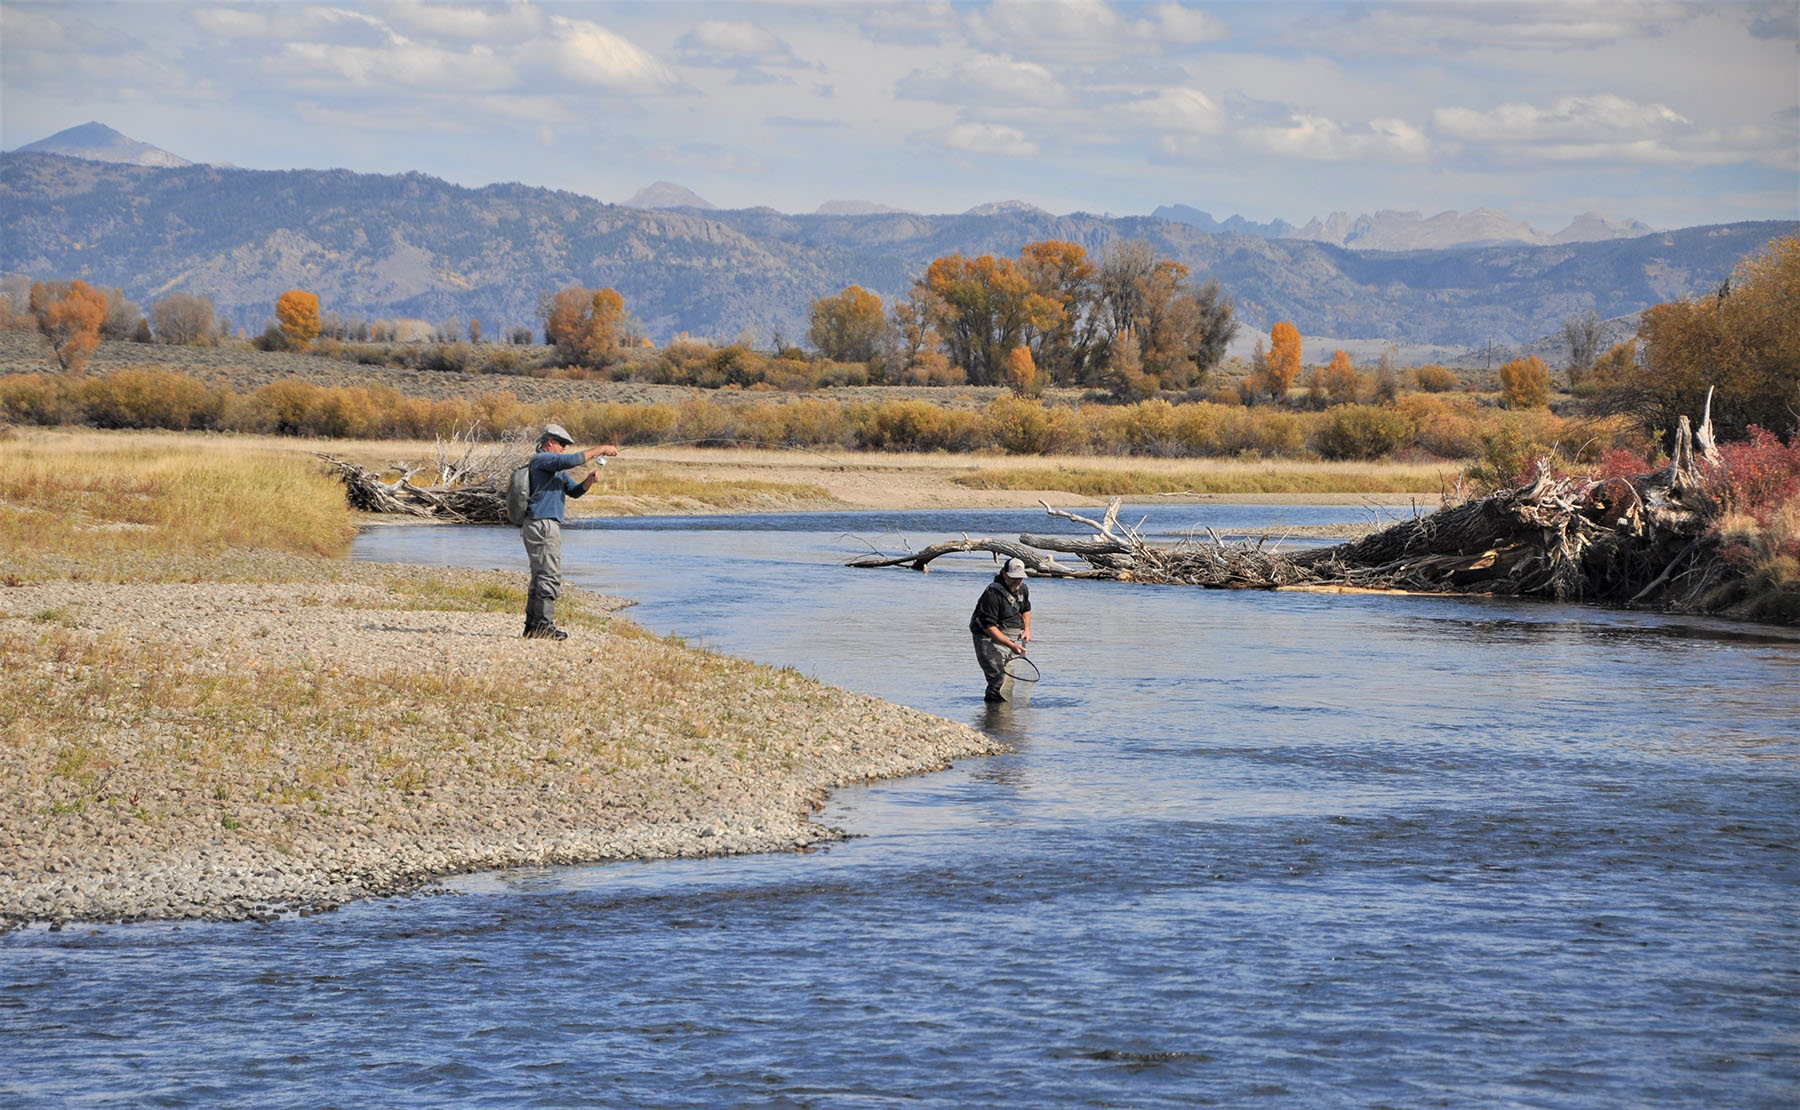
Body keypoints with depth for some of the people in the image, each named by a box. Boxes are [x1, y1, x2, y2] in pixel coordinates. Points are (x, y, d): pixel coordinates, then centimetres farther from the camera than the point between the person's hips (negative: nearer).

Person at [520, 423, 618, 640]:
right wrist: (600, 450, -15)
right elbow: (571, 460, -22)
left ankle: (532, 626, 14)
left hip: (547, 525, 11)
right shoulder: (542, 459, -8)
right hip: (542, 524, -11)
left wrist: (589, 480, 3)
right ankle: (543, 624, -14)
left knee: (540, 577, 12)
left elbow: (574, 490, 24)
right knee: (550, 575, -12)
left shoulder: (556, 469, 24)